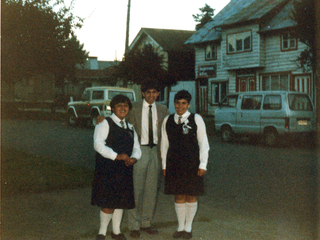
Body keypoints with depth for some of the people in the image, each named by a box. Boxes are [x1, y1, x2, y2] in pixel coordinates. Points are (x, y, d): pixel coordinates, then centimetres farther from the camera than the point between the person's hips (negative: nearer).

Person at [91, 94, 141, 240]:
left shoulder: (130, 127, 17)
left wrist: (133, 158, -9)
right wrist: (116, 156, -23)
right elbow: (98, 144, -16)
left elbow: (136, 147, 14)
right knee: (108, 203, -6)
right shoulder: (104, 124, -3)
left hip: (125, 169, 6)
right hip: (106, 169, -6)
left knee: (121, 201, 11)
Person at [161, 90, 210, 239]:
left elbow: (203, 143, -1)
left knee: (191, 196, 5)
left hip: (192, 163, -2)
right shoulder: (167, 120, 7)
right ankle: (180, 227, 22)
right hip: (174, 163, 2)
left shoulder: (196, 119, -2)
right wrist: (164, 165, 8)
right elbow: (164, 144, 11)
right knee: (178, 196, 8)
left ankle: (188, 227, 20)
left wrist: (203, 165, -5)